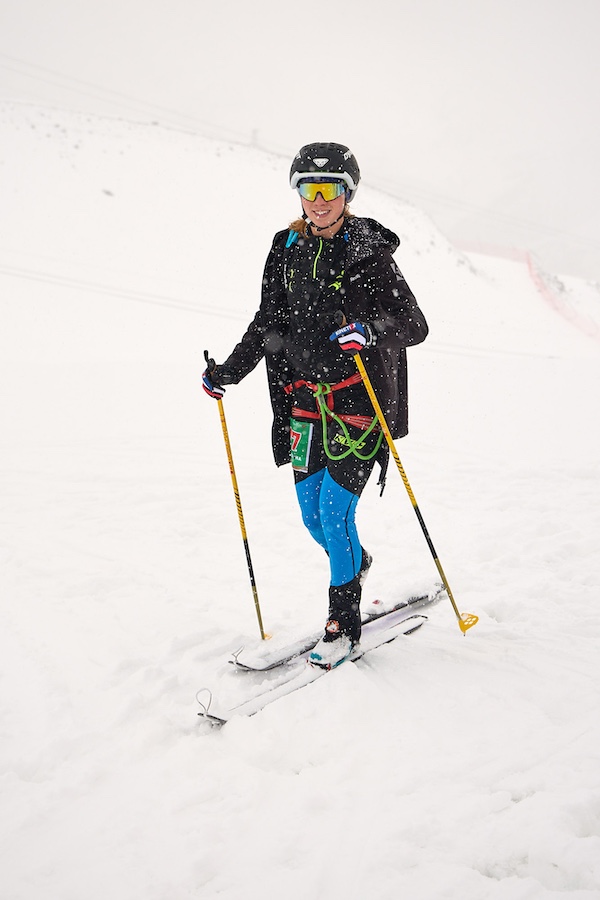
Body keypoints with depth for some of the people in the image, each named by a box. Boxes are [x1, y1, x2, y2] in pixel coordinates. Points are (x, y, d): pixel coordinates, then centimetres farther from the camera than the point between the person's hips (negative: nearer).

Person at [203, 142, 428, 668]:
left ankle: (344, 624, 7)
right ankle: (357, 563, 42)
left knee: (334, 509, -10)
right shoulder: (287, 250, 8)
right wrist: (229, 371, 12)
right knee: (311, 512, 10)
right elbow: (267, 325, 17)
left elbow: (414, 324, -14)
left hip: (359, 399, -5)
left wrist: (371, 330, -33)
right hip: (305, 398, 5)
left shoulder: (368, 252, -8)